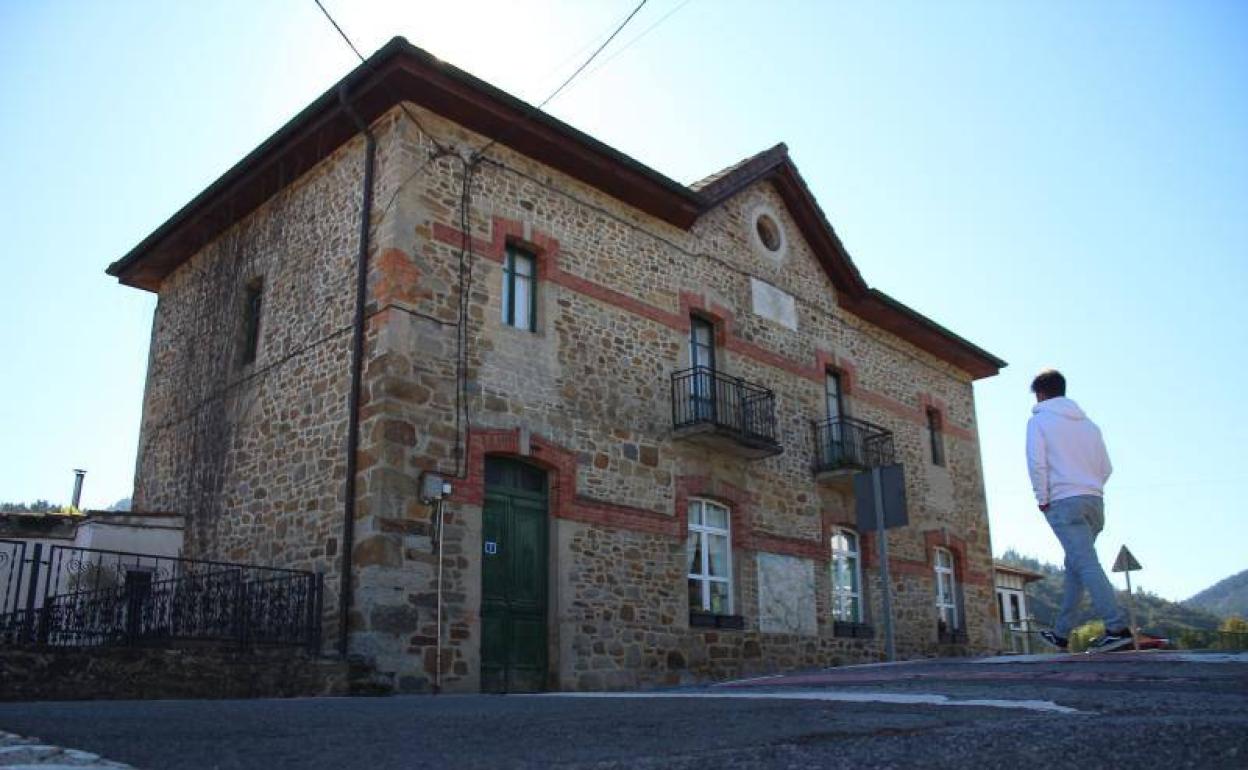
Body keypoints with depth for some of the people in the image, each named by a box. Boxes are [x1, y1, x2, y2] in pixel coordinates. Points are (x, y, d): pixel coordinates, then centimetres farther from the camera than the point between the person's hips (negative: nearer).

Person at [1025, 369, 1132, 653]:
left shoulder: (1039, 421, 1)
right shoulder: (1088, 423, 19)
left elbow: (1036, 463, -9)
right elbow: (1106, 467, 17)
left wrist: (1043, 499, -3)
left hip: (1064, 502, -7)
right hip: (1094, 501, 7)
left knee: (1086, 564, -13)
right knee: (1075, 566, 12)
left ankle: (1117, 628, -23)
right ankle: (1061, 633, 17)